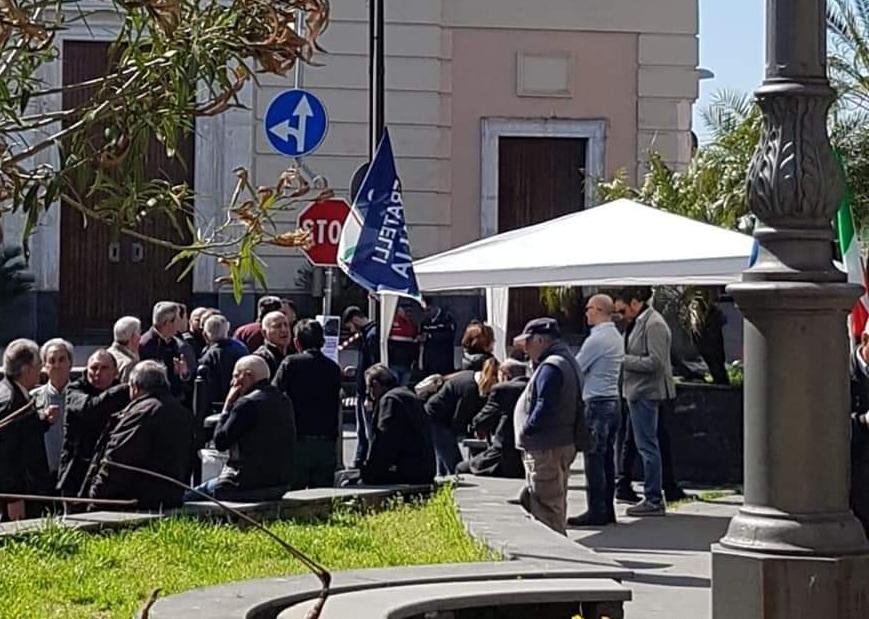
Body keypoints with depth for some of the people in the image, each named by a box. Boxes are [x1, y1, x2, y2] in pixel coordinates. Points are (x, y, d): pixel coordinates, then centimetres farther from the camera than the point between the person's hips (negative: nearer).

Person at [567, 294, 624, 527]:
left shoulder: (597, 339, -15)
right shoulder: (617, 337, 14)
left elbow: (575, 368, -11)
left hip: (597, 403, -9)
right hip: (614, 401, 9)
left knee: (594, 458, -6)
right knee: (607, 457, 11)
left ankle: (596, 512, -5)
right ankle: (607, 509, 15)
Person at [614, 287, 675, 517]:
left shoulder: (654, 325, -15)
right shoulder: (638, 323, 14)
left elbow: (655, 362, -20)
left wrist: (623, 360, -17)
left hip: (646, 392, -10)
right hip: (637, 391, 10)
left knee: (647, 445, -7)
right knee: (647, 445, 13)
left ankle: (654, 500, -3)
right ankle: (653, 498, 19)